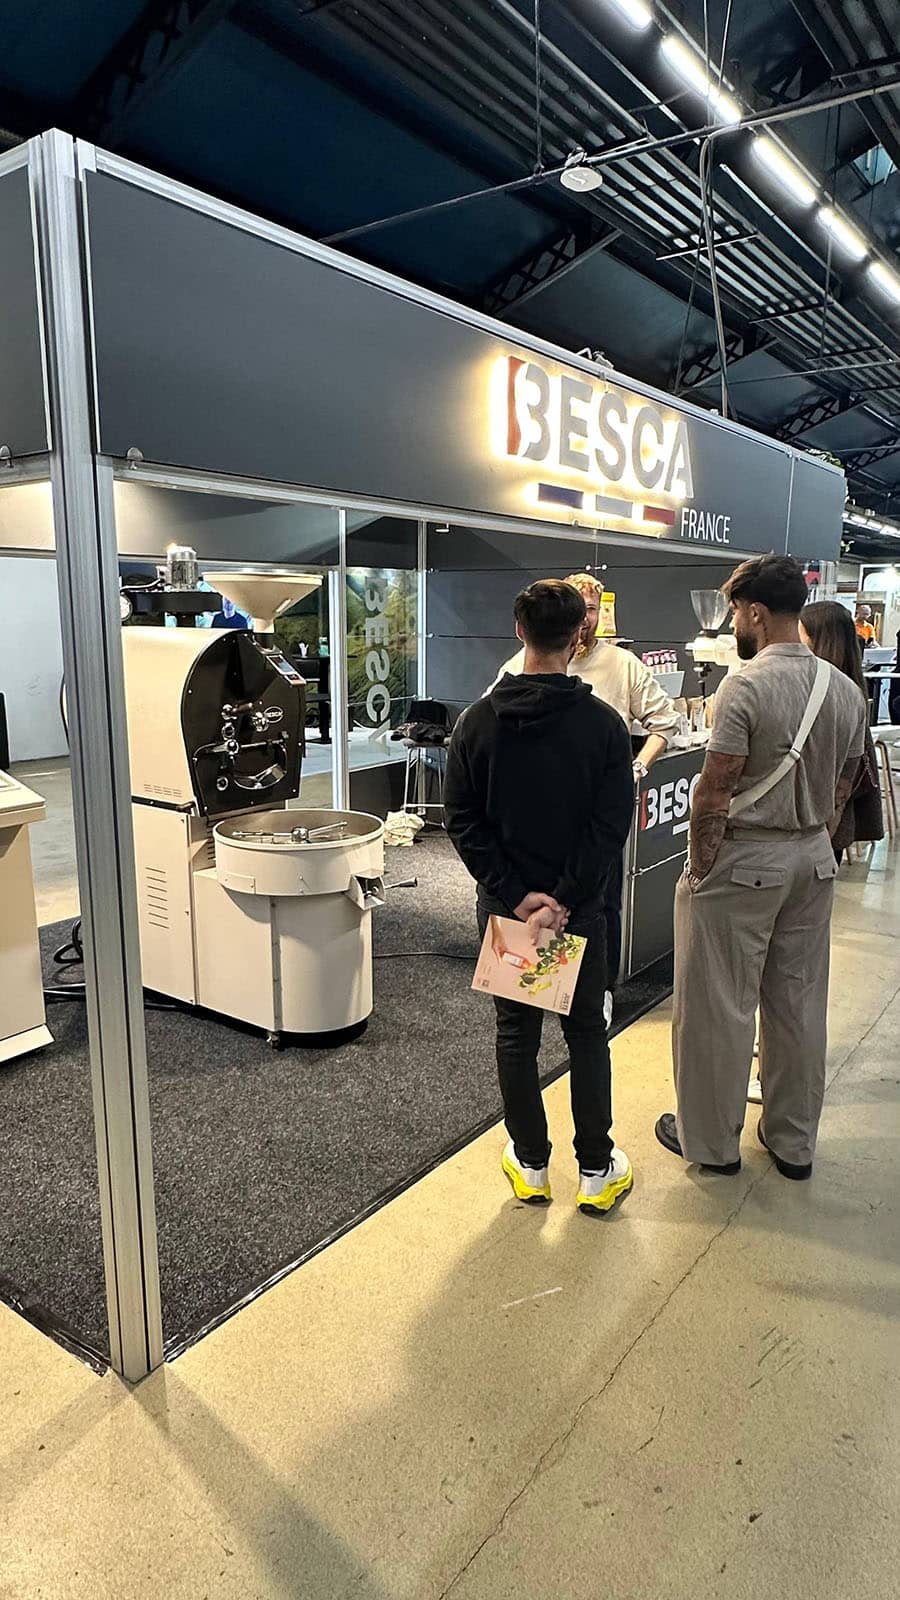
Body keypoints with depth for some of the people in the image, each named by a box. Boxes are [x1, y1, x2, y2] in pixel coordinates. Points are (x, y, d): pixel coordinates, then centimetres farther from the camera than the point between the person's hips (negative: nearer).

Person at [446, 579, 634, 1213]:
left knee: (516, 1034, 14)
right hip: (579, 908, -1)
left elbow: (462, 820, -8)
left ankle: (531, 1165, 27)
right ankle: (597, 1171, 24)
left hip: (504, 904, 1)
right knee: (588, 1035, 14)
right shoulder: (603, 723, -10)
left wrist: (513, 893, -9)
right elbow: (612, 824, -15)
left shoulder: (479, 720, -5)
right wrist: (564, 899, -13)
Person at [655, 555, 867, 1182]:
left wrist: (699, 867, -10)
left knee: (719, 1007, 7)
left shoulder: (747, 685, -19)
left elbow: (715, 792, -20)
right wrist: (813, 843, 18)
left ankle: (712, 1140, 22)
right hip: (814, 860, 7)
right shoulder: (846, 690, 3)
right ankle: (794, 1142, 31)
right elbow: (843, 789, 10)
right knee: (799, 1003, 16)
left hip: (743, 861, -7)